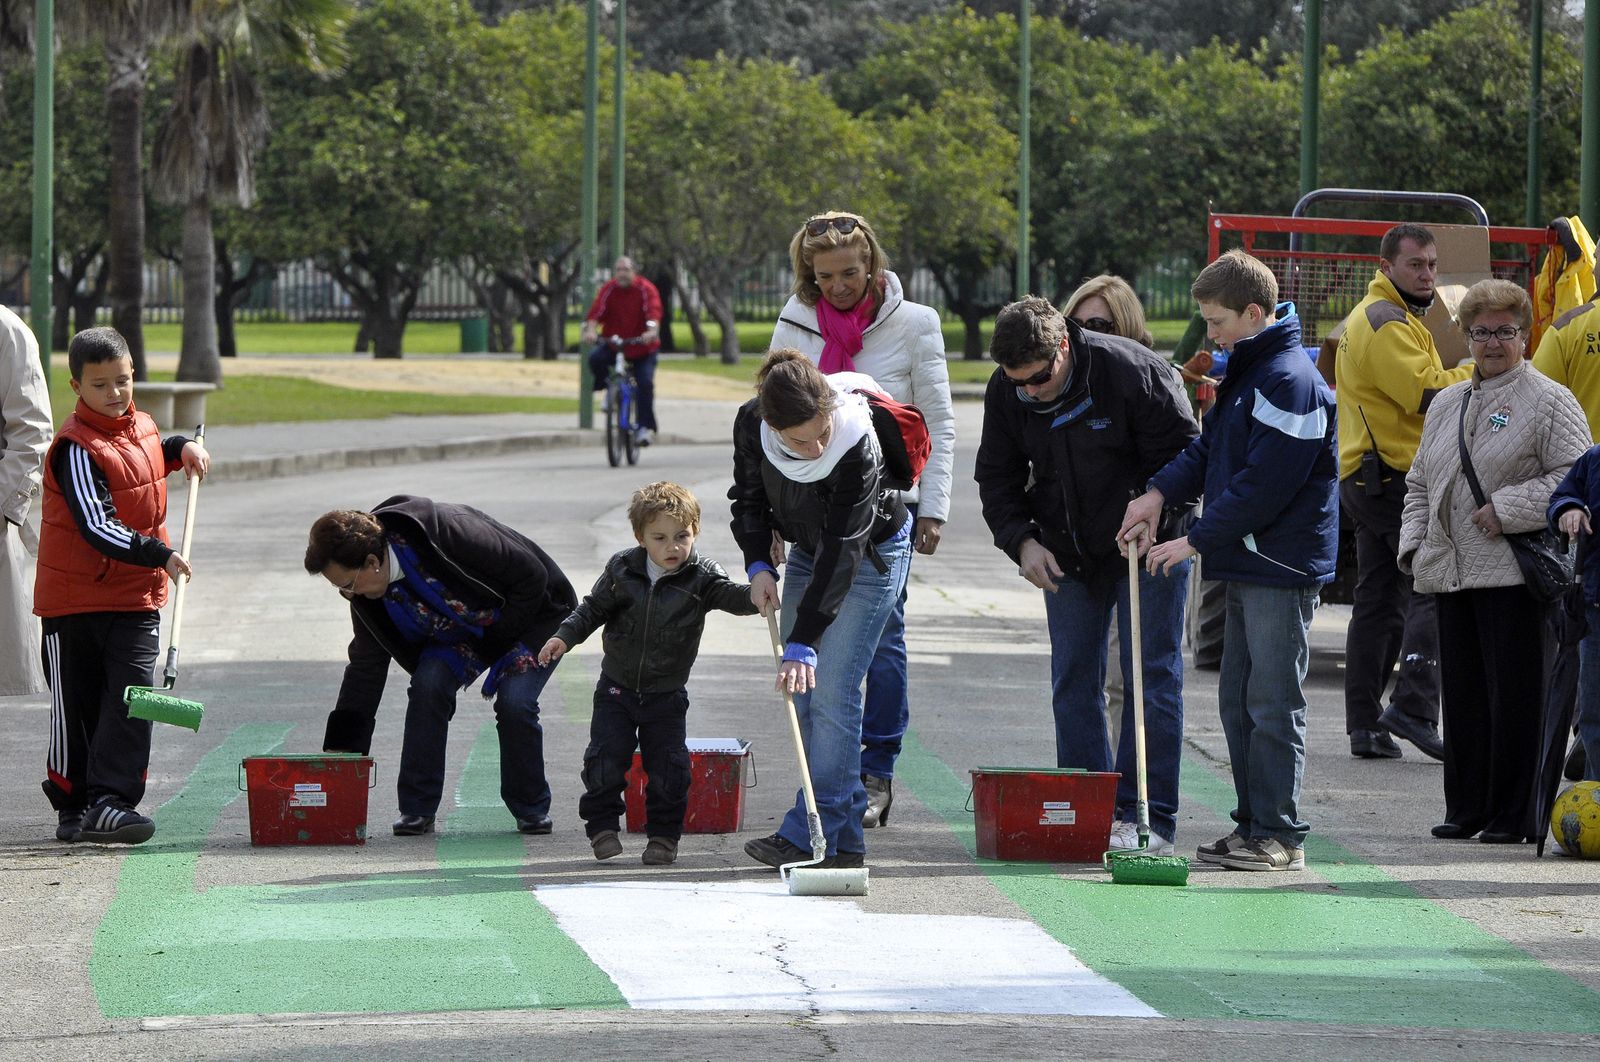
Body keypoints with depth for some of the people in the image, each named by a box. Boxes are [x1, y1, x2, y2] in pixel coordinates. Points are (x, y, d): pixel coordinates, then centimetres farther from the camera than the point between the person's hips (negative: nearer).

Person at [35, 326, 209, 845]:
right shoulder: (76, 447, -17)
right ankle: (72, 805, 16)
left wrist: (181, 448, 14)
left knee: (131, 697, -7)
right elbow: (94, 525, -26)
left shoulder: (141, 426, 7)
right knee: (76, 705, 6)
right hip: (75, 595, -5)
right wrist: (158, 554, -32)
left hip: (135, 596, 5)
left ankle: (110, 800, -7)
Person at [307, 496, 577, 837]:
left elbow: (531, 576, -28)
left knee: (515, 703, -24)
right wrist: (339, 750, -10)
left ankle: (532, 809, -2)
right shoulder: (367, 597, -15)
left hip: (532, 614, -6)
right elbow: (365, 668, -6)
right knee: (428, 684, -19)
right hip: (459, 635, 6)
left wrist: (497, 646, -24)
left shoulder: (450, 533, -37)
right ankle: (417, 810, -12)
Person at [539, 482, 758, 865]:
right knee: (605, 760, -4)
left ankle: (664, 834, 12)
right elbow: (592, 609, 6)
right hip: (617, 689, 1)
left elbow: (731, 595, -24)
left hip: (667, 695, -1)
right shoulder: (622, 569, -5)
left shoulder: (701, 576, -9)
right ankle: (603, 826, 12)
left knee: (668, 769, -2)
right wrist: (563, 637, -7)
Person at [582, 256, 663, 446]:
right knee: (595, 359, -28)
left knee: (645, 383, -16)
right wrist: (591, 329, -37)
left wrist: (652, 331, -45)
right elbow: (596, 311, -17)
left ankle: (646, 426, -6)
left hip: (642, 347, -2)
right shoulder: (608, 289, -6)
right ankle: (607, 386, 2)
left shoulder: (645, 289, -11)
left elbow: (653, 312, -25)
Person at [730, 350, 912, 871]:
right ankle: (845, 838, 6)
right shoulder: (751, 426, -22)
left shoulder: (859, 447, -36)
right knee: (804, 696, 3)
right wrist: (759, 564, -16)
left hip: (871, 556, -6)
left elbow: (843, 552, -35)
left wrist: (802, 644, -37)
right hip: (808, 550, 6)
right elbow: (749, 497, -1)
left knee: (831, 690, -14)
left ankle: (809, 834, -12)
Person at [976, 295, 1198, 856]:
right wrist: (1022, 540, -9)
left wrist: (1152, 517, -24)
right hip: (1067, 554, 5)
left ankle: (1147, 818, -4)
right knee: (1073, 681, 5)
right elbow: (996, 476, 5)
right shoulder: (1005, 392, -8)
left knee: (1152, 676, -6)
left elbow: (1183, 454, -14)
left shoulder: (1132, 371, -23)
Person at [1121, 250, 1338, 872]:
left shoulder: (1290, 382, -17)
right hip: (1247, 565, 10)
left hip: (1281, 569, -10)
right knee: (1238, 702, 13)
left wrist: (1197, 541, -16)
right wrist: (1161, 492, 0)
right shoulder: (1246, 372, 15)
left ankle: (1278, 834, -4)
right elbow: (1209, 448, 18)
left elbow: (1265, 485, -21)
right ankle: (1254, 825, 18)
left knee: (1272, 704, -7)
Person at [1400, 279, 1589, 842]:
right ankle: (1467, 808, 15)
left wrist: (1508, 509, -15)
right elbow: (1419, 482, 26)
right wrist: (1413, 542, 11)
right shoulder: (1446, 404, 20)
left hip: (1513, 575, -6)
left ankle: (1515, 813, -2)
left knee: (1513, 694, -6)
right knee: (1462, 691, 8)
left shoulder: (1549, 401, -1)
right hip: (1451, 573, 6)